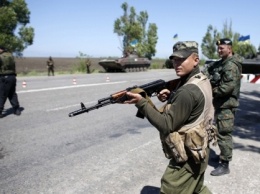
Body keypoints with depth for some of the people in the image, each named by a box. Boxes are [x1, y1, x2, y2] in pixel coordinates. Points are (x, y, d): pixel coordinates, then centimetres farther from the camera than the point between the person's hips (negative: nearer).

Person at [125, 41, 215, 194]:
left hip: (188, 158, -10)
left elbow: (166, 126, -26)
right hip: (198, 152, 10)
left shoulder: (188, 91, -27)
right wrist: (171, 97, -2)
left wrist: (142, 102, -26)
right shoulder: (202, 80, 3)